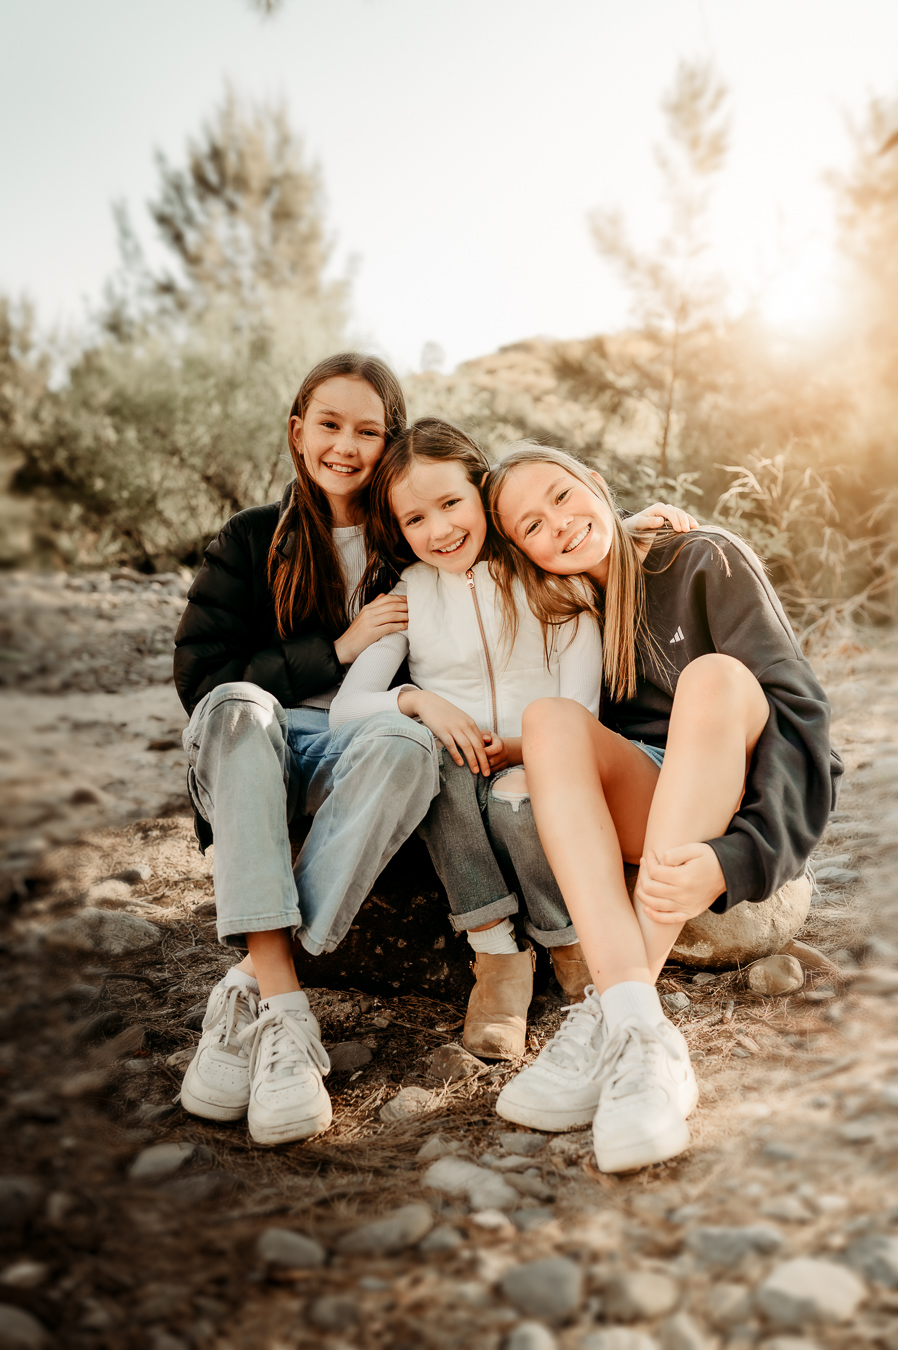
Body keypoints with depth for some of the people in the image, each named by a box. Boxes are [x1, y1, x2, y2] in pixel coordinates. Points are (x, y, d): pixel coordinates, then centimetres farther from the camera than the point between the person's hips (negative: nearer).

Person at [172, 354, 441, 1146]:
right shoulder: (252, 541, 8)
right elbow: (199, 677, -2)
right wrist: (336, 651, -10)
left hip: (359, 757, 0)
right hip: (255, 758, 0)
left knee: (410, 740, -34)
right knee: (237, 708, -33)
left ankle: (248, 998, -35)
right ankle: (283, 1002, -41)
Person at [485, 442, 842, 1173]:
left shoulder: (706, 561, -4)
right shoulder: (567, 617, 11)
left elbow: (801, 710, -16)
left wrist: (735, 856, -32)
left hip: (748, 807, -3)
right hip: (643, 822, 3)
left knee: (715, 676, -31)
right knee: (550, 718, -23)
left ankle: (607, 1025, -38)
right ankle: (642, 1033, -40)